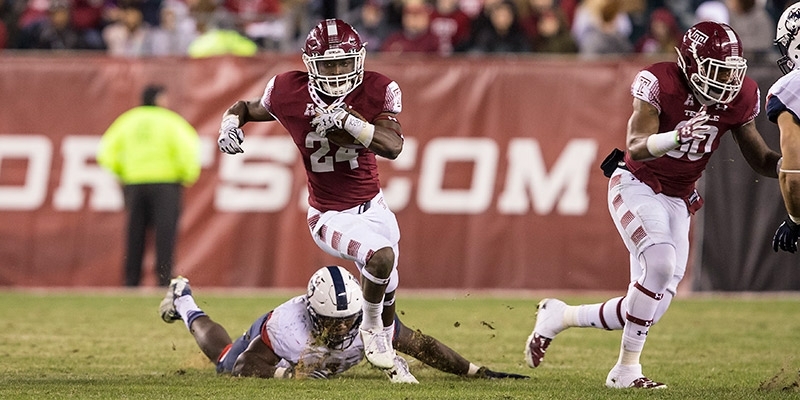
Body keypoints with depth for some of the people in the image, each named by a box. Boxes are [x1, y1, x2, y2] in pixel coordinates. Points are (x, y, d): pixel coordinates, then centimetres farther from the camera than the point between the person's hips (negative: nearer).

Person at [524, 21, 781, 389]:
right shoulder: (660, 82, -20)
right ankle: (627, 370, -16)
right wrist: (677, 136, -49)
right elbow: (636, 148, -30)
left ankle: (559, 316, 21)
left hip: (677, 201, 6)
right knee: (660, 264, -30)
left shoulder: (738, 97, -5)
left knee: (648, 311, -2)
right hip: (636, 187, -6)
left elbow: (762, 161, 3)